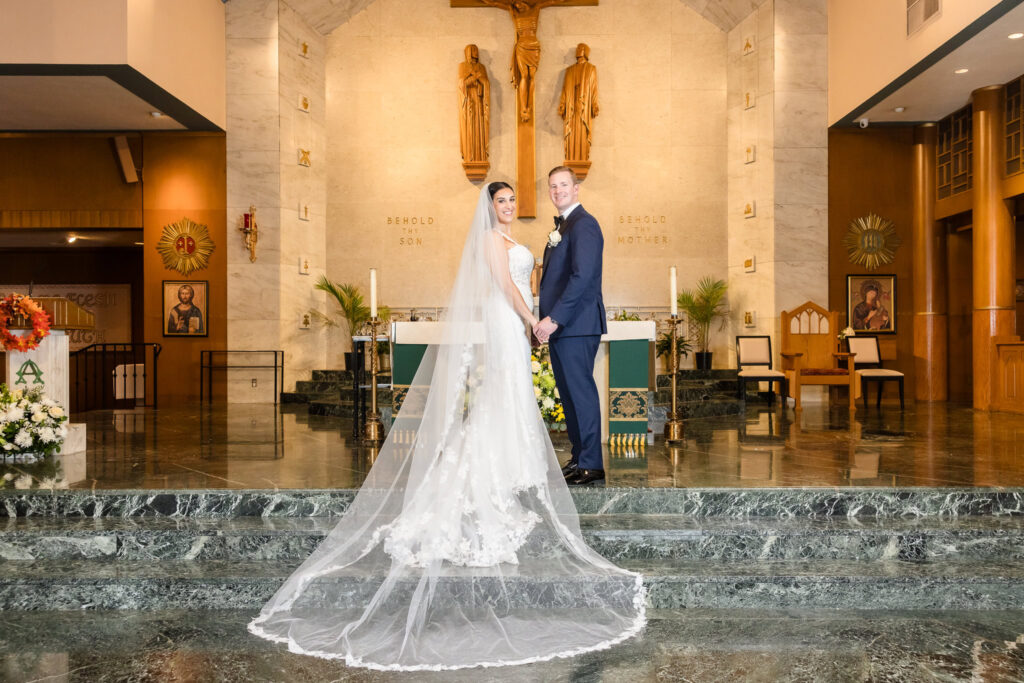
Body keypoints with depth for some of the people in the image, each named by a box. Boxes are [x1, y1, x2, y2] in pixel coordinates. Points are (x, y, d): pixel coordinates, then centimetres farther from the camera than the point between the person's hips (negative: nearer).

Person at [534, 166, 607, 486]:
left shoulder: (584, 224, -11)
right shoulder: (561, 226, 20)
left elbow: (582, 277, -21)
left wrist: (554, 318, -23)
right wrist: (548, 320, 12)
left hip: (577, 324, -10)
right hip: (560, 326, 10)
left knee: (581, 391, -5)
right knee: (569, 393, 14)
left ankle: (591, 465, 3)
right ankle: (579, 457, 24)